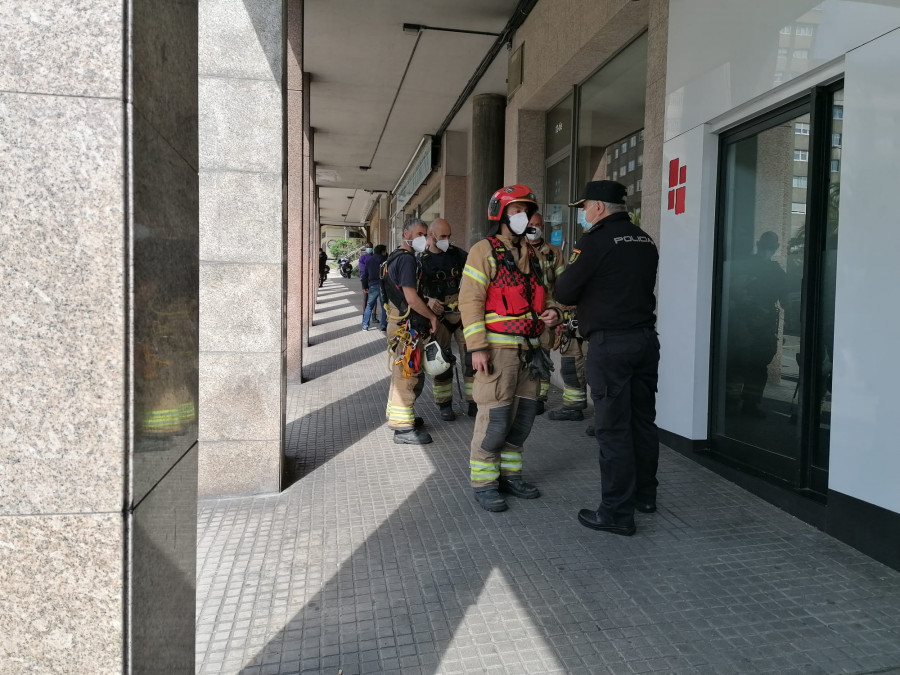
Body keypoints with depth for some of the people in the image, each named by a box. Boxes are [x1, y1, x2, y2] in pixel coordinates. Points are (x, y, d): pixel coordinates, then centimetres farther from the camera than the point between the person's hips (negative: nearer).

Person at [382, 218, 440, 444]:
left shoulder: (395, 257, 16)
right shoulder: (407, 259, -16)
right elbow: (411, 297, -23)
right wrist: (432, 317, -13)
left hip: (398, 322, 11)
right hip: (407, 325, -11)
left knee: (401, 373, 20)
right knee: (408, 374, -5)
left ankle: (396, 414, 34)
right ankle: (403, 428, 1)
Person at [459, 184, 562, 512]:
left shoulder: (530, 254, 17)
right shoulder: (484, 250, -5)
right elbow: (470, 301, -11)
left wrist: (551, 312, 2)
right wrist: (477, 347, -19)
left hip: (530, 349, 7)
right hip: (498, 349, -7)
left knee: (523, 416, 12)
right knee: (494, 419, -6)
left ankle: (509, 474, 26)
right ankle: (483, 484, 9)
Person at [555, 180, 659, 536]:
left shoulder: (596, 240, -10)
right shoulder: (645, 241, 12)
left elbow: (564, 293, -8)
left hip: (610, 343, -8)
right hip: (646, 338, 8)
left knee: (612, 427, -2)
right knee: (643, 420, 16)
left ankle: (617, 512, 5)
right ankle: (645, 494, 30)